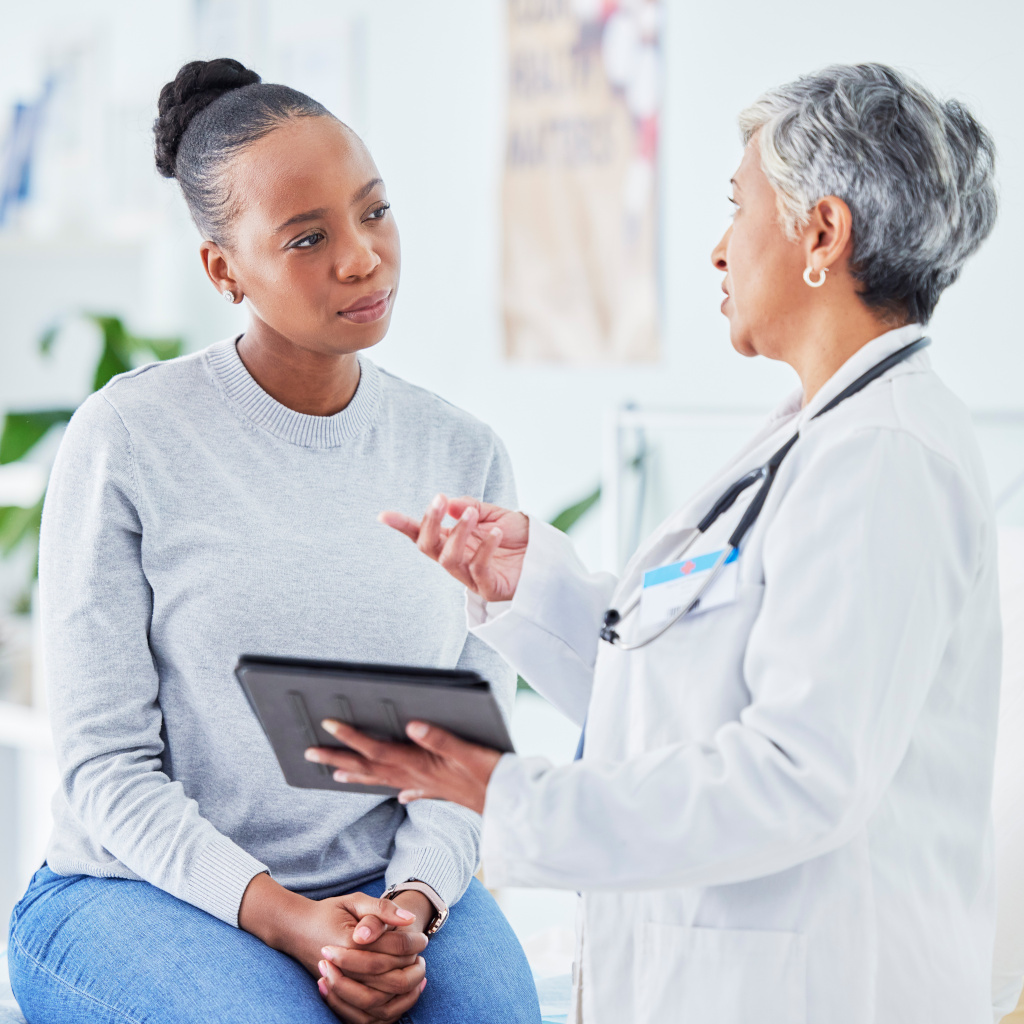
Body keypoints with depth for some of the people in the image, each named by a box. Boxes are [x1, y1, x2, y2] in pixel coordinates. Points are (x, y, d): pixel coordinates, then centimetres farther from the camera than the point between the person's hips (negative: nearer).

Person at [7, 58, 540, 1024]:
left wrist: (413, 905, -15)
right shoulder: (126, 440, -6)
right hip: (144, 889, -3)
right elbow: (105, 766, -7)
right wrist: (285, 918, -19)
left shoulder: (462, 455, 5)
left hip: (392, 881, 3)